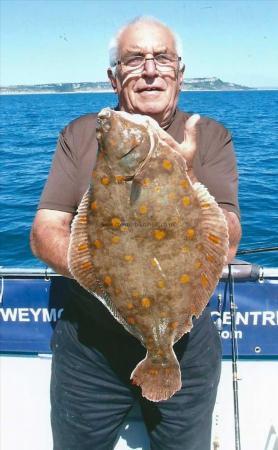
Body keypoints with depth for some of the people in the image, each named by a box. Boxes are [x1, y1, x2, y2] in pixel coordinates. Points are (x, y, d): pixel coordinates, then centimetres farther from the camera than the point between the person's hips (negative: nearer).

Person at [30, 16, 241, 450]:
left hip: (186, 344, 0)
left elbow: (225, 247, -12)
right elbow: (45, 232, -8)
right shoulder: (79, 135, -1)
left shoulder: (211, 137, -4)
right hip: (88, 343, 1)